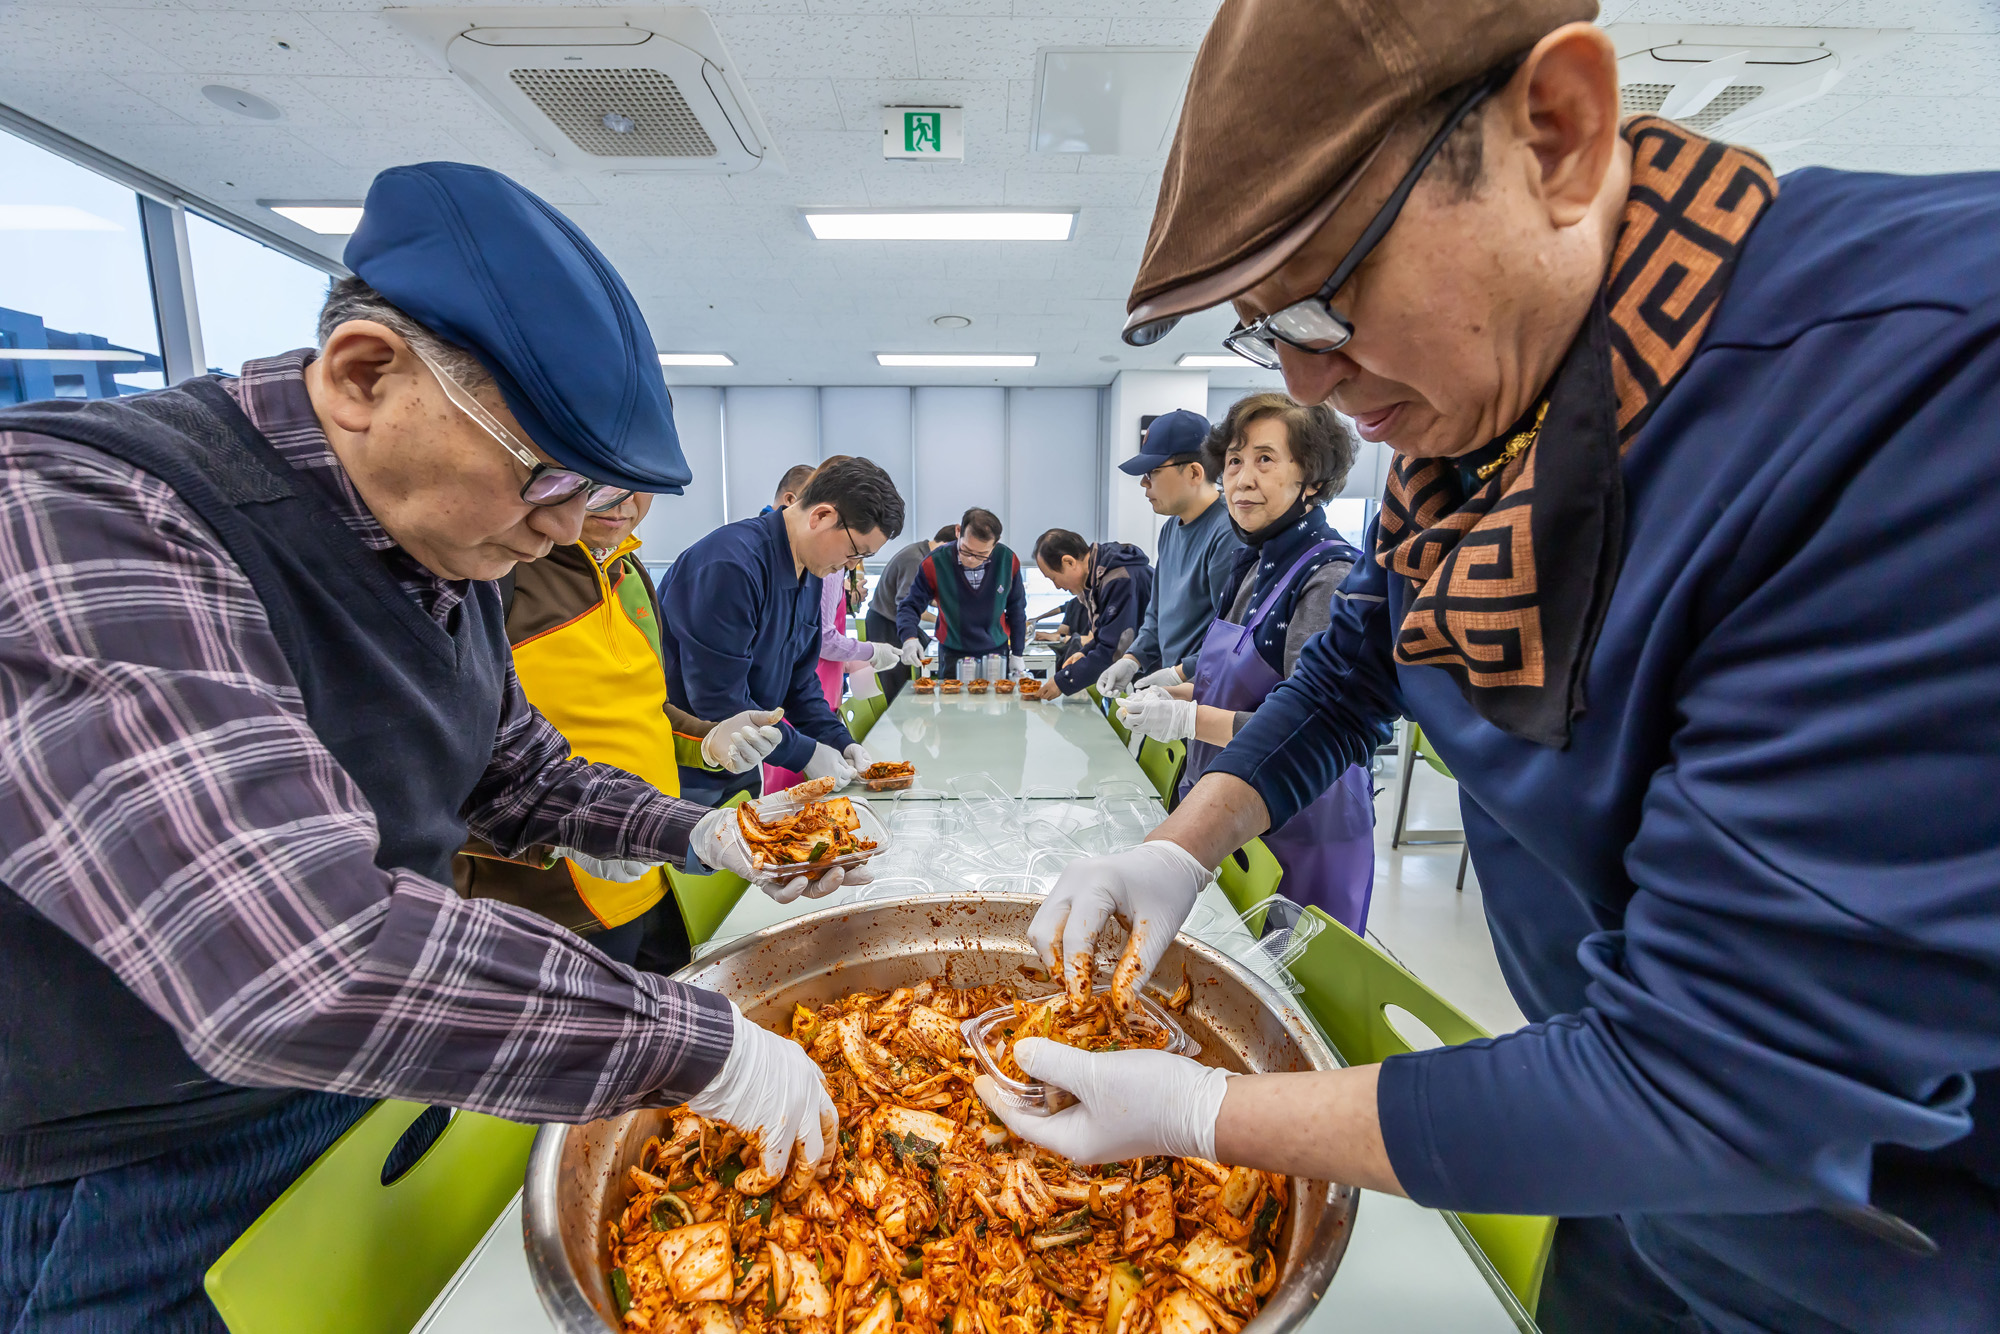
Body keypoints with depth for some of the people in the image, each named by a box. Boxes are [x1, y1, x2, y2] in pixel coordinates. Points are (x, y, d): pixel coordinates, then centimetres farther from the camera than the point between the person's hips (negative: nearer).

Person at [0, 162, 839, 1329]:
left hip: (401, 1087, 7)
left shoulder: (445, 552, -2)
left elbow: (516, 776, 11)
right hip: (139, 1187, -6)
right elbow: (302, 965, -40)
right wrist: (703, 1042, -32)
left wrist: (695, 830, -1)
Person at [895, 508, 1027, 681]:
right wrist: (910, 638, -29)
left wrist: (1017, 654, 5)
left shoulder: (1008, 560, -11)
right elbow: (910, 606, -9)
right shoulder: (934, 563, -16)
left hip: (997, 654, 1)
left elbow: (1016, 609, 2)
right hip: (952, 657, -1)